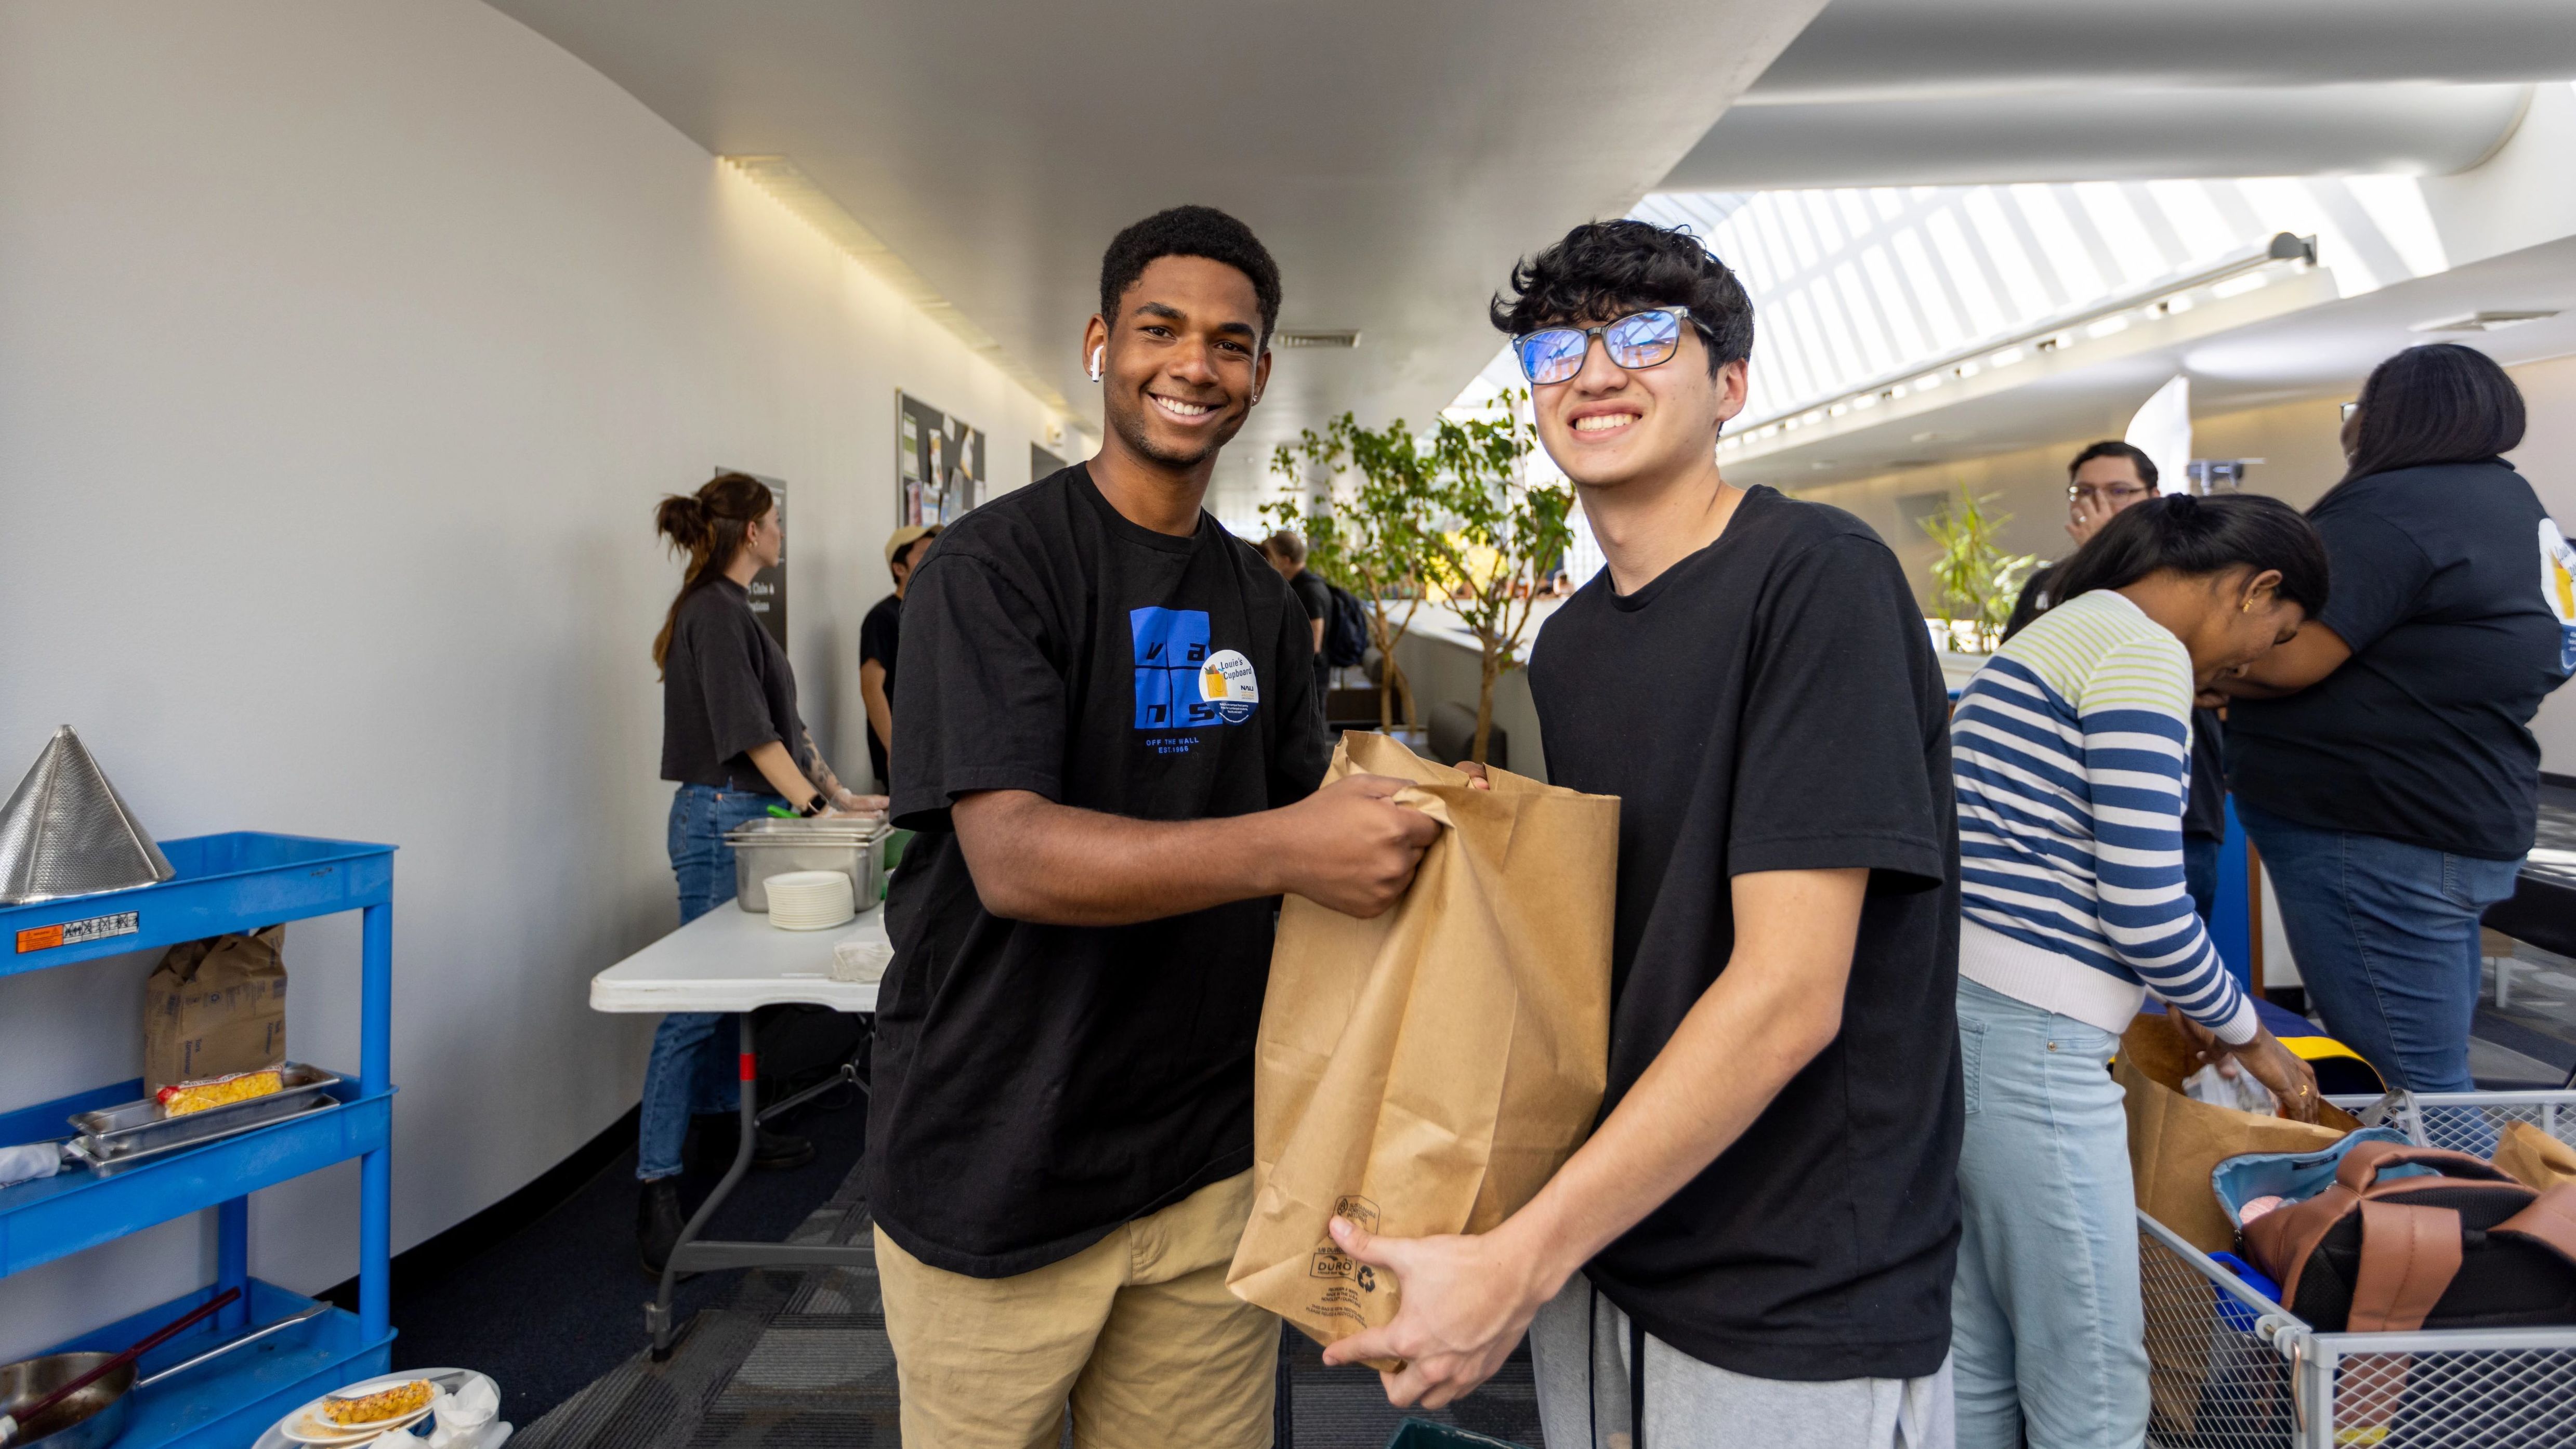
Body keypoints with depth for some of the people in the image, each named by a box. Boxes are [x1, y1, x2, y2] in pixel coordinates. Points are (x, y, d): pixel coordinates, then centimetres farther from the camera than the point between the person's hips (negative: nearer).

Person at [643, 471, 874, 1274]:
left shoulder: (730, 609, 17)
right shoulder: (715, 612, -14)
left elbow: (782, 724, 18)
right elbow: (749, 732, -20)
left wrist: (839, 794, 15)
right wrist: (815, 809, -19)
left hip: (746, 818, 10)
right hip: (720, 821, -10)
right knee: (697, 1000, -7)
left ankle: (727, 1121, 32)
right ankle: (657, 1182, -2)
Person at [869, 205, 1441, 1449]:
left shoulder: (1263, 603, 8)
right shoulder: (995, 564, -12)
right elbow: (1011, 856, -23)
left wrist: (1412, 813, -5)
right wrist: (1282, 849, -35)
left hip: (1207, 1158, 5)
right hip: (996, 1172, -5)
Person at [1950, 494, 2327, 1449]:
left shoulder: (2055, 634, 21)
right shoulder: (2145, 652, -10)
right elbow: (2145, 907, -14)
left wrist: (2181, 1007, 28)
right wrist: (2249, 1036, 4)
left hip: (1951, 1006, 10)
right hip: (2028, 1041, -10)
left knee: (1975, 1370, 18)